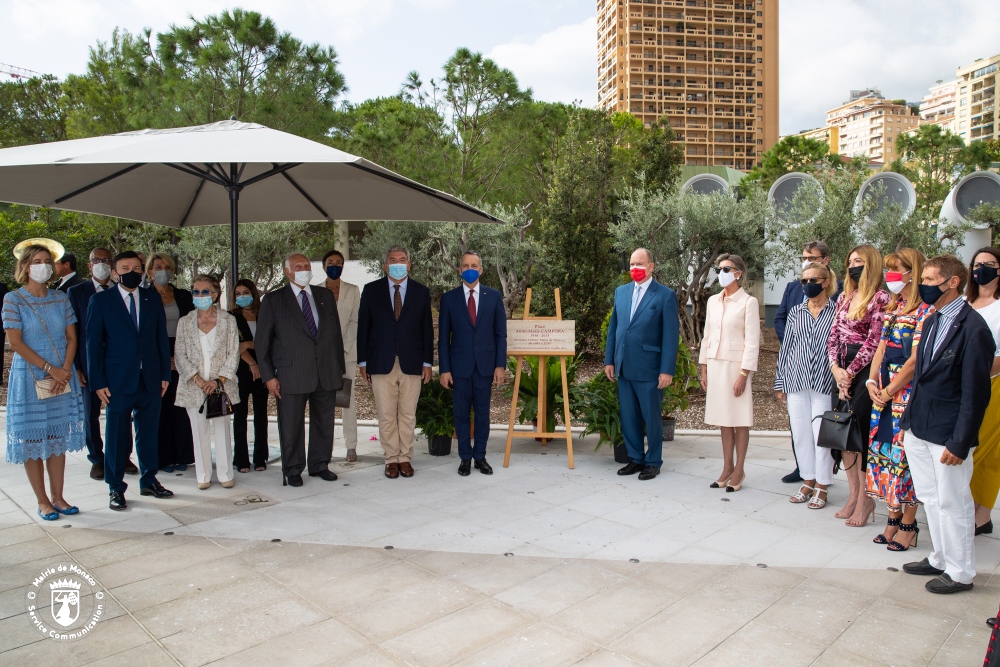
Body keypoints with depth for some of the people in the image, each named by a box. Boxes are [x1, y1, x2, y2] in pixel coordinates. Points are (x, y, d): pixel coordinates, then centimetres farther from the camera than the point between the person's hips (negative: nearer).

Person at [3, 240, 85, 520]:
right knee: (32, 440, 3)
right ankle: (42, 501, 13)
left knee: (58, 439, 8)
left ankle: (57, 497, 17)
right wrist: (50, 369, -14)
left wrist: (65, 370, -9)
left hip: (63, 378, 4)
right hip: (29, 378, -3)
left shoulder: (60, 298, 7)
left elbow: (71, 338, 6)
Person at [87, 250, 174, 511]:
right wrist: (98, 382, -6)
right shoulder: (101, 301, 0)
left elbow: (162, 338, 9)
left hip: (150, 379, 3)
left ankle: (149, 481, 24)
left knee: (149, 433, 11)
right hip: (118, 381, -3)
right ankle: (115, 488, 17)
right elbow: (94, 343, -1)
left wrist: (165, 373, 4)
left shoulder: (153, 299, 9)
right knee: (117, 436, 4)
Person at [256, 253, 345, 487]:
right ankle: (293, 470, 20)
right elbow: (261, 342, 2)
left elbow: (336, 333, 15)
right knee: (291, 426, 3)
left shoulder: (325, 296, 13)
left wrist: (340, 368, 10)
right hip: (291, 376, -3)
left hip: (326, 374, 3)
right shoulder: (273, 301, 3)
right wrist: (268, 376, -5)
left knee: (324, 422, 10)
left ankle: (320, 465, 25)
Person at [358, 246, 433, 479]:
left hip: (411, 363, 1)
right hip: (381, 363, 0)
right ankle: (392, 459, 14)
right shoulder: (371, 290, 5)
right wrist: (363, 361, 0)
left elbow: (427, 329, 7)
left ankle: (405, 458, 16)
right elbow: (363, 327, 5)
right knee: (386, 416, 3)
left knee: (408, 415, 5)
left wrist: (427, 362, 2)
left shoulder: (421, 292, 7)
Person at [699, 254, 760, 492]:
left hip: (736, 365, -5)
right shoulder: (713, 301, 10)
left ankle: (739, 471, 12)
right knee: (724, 420, 11)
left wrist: (744, 374, -15)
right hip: (715, 364, 6)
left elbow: (752, 341, -10)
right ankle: (727, 468, 20)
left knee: (740, 421, 3)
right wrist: (704, 368, 10)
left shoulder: (748, 302, -7)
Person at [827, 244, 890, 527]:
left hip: (864, 370, -7)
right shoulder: (845, 297, 14)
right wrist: (836, 368, -3)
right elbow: (833, 337, 11)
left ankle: (865, 498, 10)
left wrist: (850, 372, -11)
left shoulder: (880, 298, -8)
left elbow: (874, 341, -14)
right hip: (842, 371, 7)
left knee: (860, 432, -3)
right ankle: (853, 494, 20)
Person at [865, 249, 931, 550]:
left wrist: (889, 390, -14)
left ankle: (908, 525, 11)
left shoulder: (925, 311, -12)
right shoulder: (893, 308, 13)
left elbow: (915, 359, -17)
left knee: (904, 455, -1)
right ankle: (893, 517, 21)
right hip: (883, 393, 8)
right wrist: (872, 382, 0)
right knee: (885, 451, 10)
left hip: (907, 393, -8)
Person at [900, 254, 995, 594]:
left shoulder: (974, 328, -16)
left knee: (952, 504, 6)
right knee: (930, 499, 18)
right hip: (919, 429, 8)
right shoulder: (932, 321, 10)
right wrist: (908, 420, 12)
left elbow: (976, 391, -16)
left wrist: (960, 442, -16)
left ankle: (960, 572, 22)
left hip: (947, 434, -8)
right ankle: (939, 559, 33)